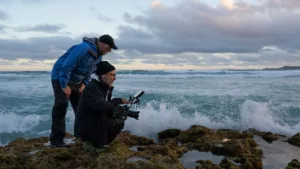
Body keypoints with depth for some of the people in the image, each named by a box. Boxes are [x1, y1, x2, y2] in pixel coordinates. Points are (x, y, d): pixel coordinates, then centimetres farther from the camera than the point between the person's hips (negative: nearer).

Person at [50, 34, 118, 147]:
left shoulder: (98, 55, 0)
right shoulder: (83, 48, -30)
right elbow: (67, 66, -31)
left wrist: (84, 83, -2)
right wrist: (64, 85, -29)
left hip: (76, 80, 9)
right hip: (60, 78, -8)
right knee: (61, 106, -16)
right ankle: (56, 138, -10)